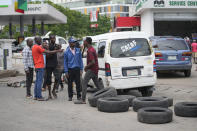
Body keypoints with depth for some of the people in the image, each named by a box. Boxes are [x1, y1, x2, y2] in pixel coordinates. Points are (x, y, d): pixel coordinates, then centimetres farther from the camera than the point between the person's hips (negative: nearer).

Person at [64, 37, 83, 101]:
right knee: (70, 84, 5)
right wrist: (66, 72, -3)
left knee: (78, 83, 1)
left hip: (77, 69, 1)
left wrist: (81, 69, 2)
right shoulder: (66, 52, 0)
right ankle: (70, 96, 16)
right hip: (70, 69, -1)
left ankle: (79, 96, 10)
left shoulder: (78, 50, 6)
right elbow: (65, 62, 2)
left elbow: (80, 60, 8)